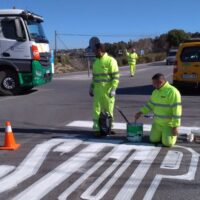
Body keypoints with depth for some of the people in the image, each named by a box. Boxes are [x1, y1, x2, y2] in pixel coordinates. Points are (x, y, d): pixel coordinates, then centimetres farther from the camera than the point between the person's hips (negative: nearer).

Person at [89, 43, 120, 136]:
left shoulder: (110, 60, -8)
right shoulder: (95, 62, 13)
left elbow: (116, 76, -12)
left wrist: (113, 89, -19)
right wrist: (91, 88, 16)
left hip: (108, 91, -5)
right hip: (97, 91, 6)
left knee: (108, 110, 5)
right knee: (97, 109, 2)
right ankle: (97, 128, 7)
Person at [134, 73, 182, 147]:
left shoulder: (173, 92, -21)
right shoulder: (155, 91, 5)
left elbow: (177, 110, -22)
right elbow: (151, 104, 18)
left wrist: (175, 126, -22)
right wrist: (140, 112, 7)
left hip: (169, 124, -7)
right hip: (157, 123, 7)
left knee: (167, 143, -11)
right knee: (153, 140, 5)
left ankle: (174, 134, 20)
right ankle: (164, 133, 31)